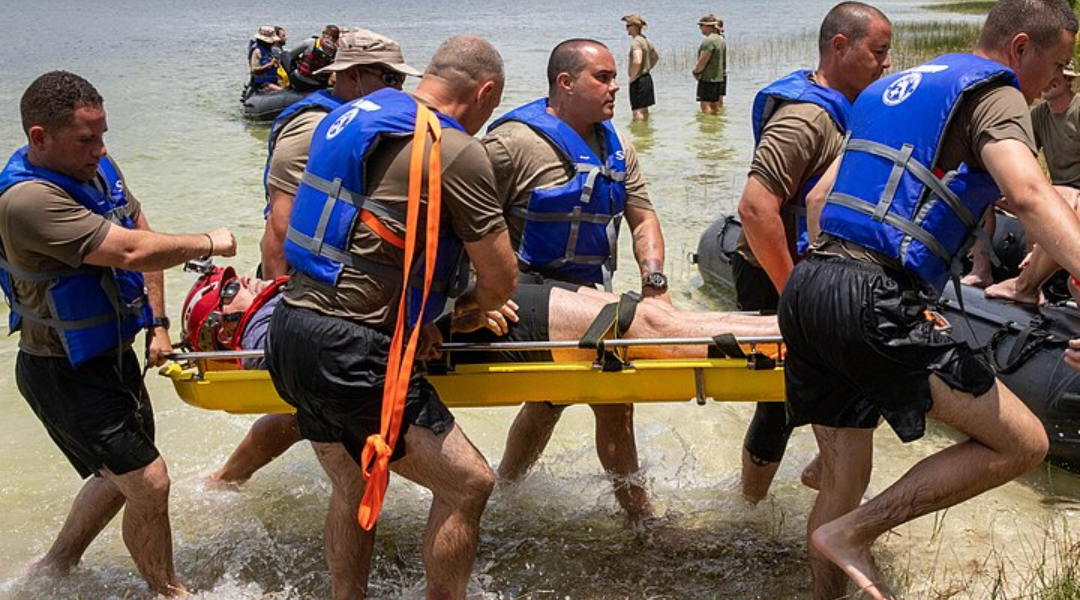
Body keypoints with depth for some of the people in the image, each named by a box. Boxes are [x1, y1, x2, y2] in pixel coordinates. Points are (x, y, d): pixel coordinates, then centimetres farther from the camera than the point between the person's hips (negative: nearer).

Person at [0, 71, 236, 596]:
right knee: (148, 483, -6)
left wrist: (157, 325, 5)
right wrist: (208, 245, -19)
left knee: (121, 474, 22)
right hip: (65, 374, -9)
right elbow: (132, 252, -34)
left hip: (111, 354, 9)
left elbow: (141, 233, 9)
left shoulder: (96, 167, -2)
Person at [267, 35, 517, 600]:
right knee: (466, 482, 0)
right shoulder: (459, 152, -11)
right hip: (347, 353, -9)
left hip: (293, 327, 9)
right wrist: (466, 307, 16)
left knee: (353, 486, 24)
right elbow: (501, 282, -6)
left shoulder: (354, 115, 15)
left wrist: (413, 320, 21)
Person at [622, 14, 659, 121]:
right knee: (644, 109, 20)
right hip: (647, 77, 10)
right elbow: (655, 57, 27)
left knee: (637, 110, -8)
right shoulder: (646, 40, 11)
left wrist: (632, 77, -20)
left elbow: (637, 62, -32)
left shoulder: (636, 42, -18)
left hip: (638, 80, -10)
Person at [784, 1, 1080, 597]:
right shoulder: (994, 94, 1)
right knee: (1021, 442, -2)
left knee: (843, 481, 17)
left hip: (806, 286, 9)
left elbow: (821, 197, 30)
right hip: (873, 302, -9)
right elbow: (1028, 194, -21)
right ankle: (852, 533, -3)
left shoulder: (892, 88, 27)